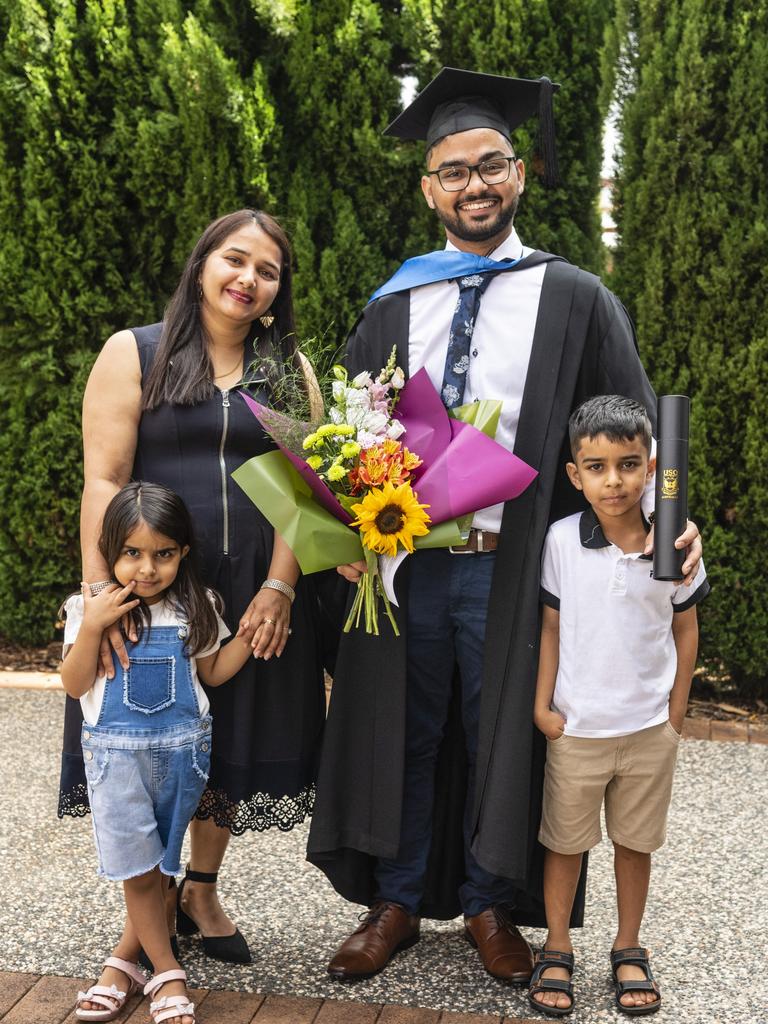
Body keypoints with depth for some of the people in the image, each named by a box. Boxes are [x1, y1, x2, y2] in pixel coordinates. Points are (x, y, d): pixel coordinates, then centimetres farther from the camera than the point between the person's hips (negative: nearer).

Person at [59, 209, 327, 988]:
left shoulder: (289, 370, 9)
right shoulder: (134, 354, 1)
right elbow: (103, 480, -7)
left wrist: (279, 587, -11)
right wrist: (101, 590, -16)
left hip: (256, 595, 3)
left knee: (234, 741, 11)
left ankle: (202, 889, 32)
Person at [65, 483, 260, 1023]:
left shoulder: (197, 608, -1)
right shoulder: (91, 608, -7)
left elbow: (211, 674, 10)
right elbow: (75, 686, -8)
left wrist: (249, 636, -6)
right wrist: (92, 628, -21)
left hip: (182, 750, 2)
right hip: (117, 753, -2)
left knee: (156, 863, 11)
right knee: (139, 868, -1)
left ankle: (124, 959, 29)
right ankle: (167, 973, 13)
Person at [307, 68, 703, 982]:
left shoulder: (573, 301, 1)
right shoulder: (392, 308, 8)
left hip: (511, 570, -2)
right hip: (401, 564, 2)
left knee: (499, 736, 11)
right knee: (401, 735, 12)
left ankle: (489, 903, 31)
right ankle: (398, 901, 30)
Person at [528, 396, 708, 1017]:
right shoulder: (562, 540, -11)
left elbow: (686, 629, 3)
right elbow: (551, 626, -2)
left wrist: (676, 713, 4)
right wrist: (542, 705, -3)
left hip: (650, 728, 1)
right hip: (575, 728, -1)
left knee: (635, 842, 15)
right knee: (566, 842, 12)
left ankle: (629, 950, 33)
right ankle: (557, 949, 29)